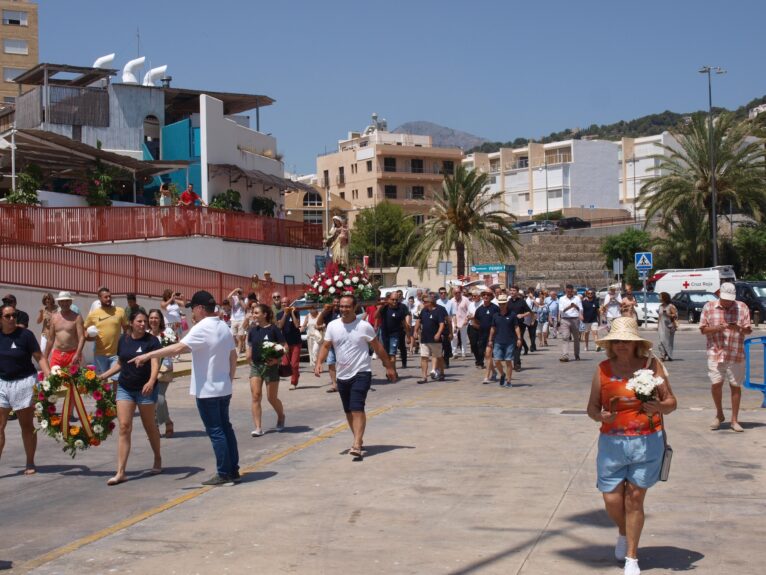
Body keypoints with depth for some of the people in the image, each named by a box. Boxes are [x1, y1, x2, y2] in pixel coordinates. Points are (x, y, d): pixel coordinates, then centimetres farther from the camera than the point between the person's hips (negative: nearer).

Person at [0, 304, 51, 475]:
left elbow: (39, 357, -8)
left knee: (27, 425, 7)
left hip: (24, 382, -3)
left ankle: (30, 464, 18)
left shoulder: (25, 334, -8)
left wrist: (49, 375, -20)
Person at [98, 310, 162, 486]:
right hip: (125, 388, 3)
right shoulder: (123, 340, 6)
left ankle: (157, 459, 35)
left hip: (145, 389, -3)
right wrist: (104, 375, 9)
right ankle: (120, 472, -9)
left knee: (149, 425, 11)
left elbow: (155, 364, -20)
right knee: (124, 427, -6)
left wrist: (151, 381, -37)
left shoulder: (151, 341, -9)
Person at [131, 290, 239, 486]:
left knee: (215, 431, -2)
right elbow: (233, 356, 14)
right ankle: (233, 471, 18)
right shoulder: (224, 327, 9)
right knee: (225, 428, 14)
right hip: (224, 388, 8)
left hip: (208, 390, -8)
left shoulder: (202, 329, -18)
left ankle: (224, 474, 2)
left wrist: (148, 355, -28)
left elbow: (178, 348, -29)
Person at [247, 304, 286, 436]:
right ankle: (258, 428, -6)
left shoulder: (274, 330, -9)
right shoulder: (253, 331, 7)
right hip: (255, 366, 4)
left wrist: (276, 359, -23)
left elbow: (284, 347, -11)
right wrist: (249, 358, 7)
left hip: (270, 366, -4)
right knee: (256, 396, -7)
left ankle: (281, 417, 35)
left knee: (272, 398, 5)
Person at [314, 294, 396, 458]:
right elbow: (326, 346, 5)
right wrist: (319, 362, -13)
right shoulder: (332, 326, 2)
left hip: (361, 373, -5)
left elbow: (378, 347, -1)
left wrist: (389, 366, 1)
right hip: (342, 375, 5)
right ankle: (358, 439, 33)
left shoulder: (364, 326, -8)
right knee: (348, 411, 15)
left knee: (357, 409, -16)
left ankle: (357, 446, -21)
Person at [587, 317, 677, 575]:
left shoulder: (651, 365, -1)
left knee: (635, 498, 0)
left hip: (647, 442, -2)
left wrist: (659, 406, -19)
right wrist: (601, 415, -16)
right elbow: (592, 407, 6)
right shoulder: (603, 369, 3)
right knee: (612, 499, 3)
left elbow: (671, 402, 3)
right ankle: (623, 533, 37)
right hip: (611, 443, 2)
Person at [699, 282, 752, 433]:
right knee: (716, 384, -6)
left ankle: (734, 420, 13)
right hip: (716, 352, 0)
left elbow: (748, 330, 1)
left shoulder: (742, 307, 2)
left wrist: (739, 328, -21)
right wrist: (718, 328, -16)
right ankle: (719, 415, 18)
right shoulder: (709, 307, 2)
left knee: (735, 386, 4)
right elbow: (703, 329, 2)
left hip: (736, 354, 0)